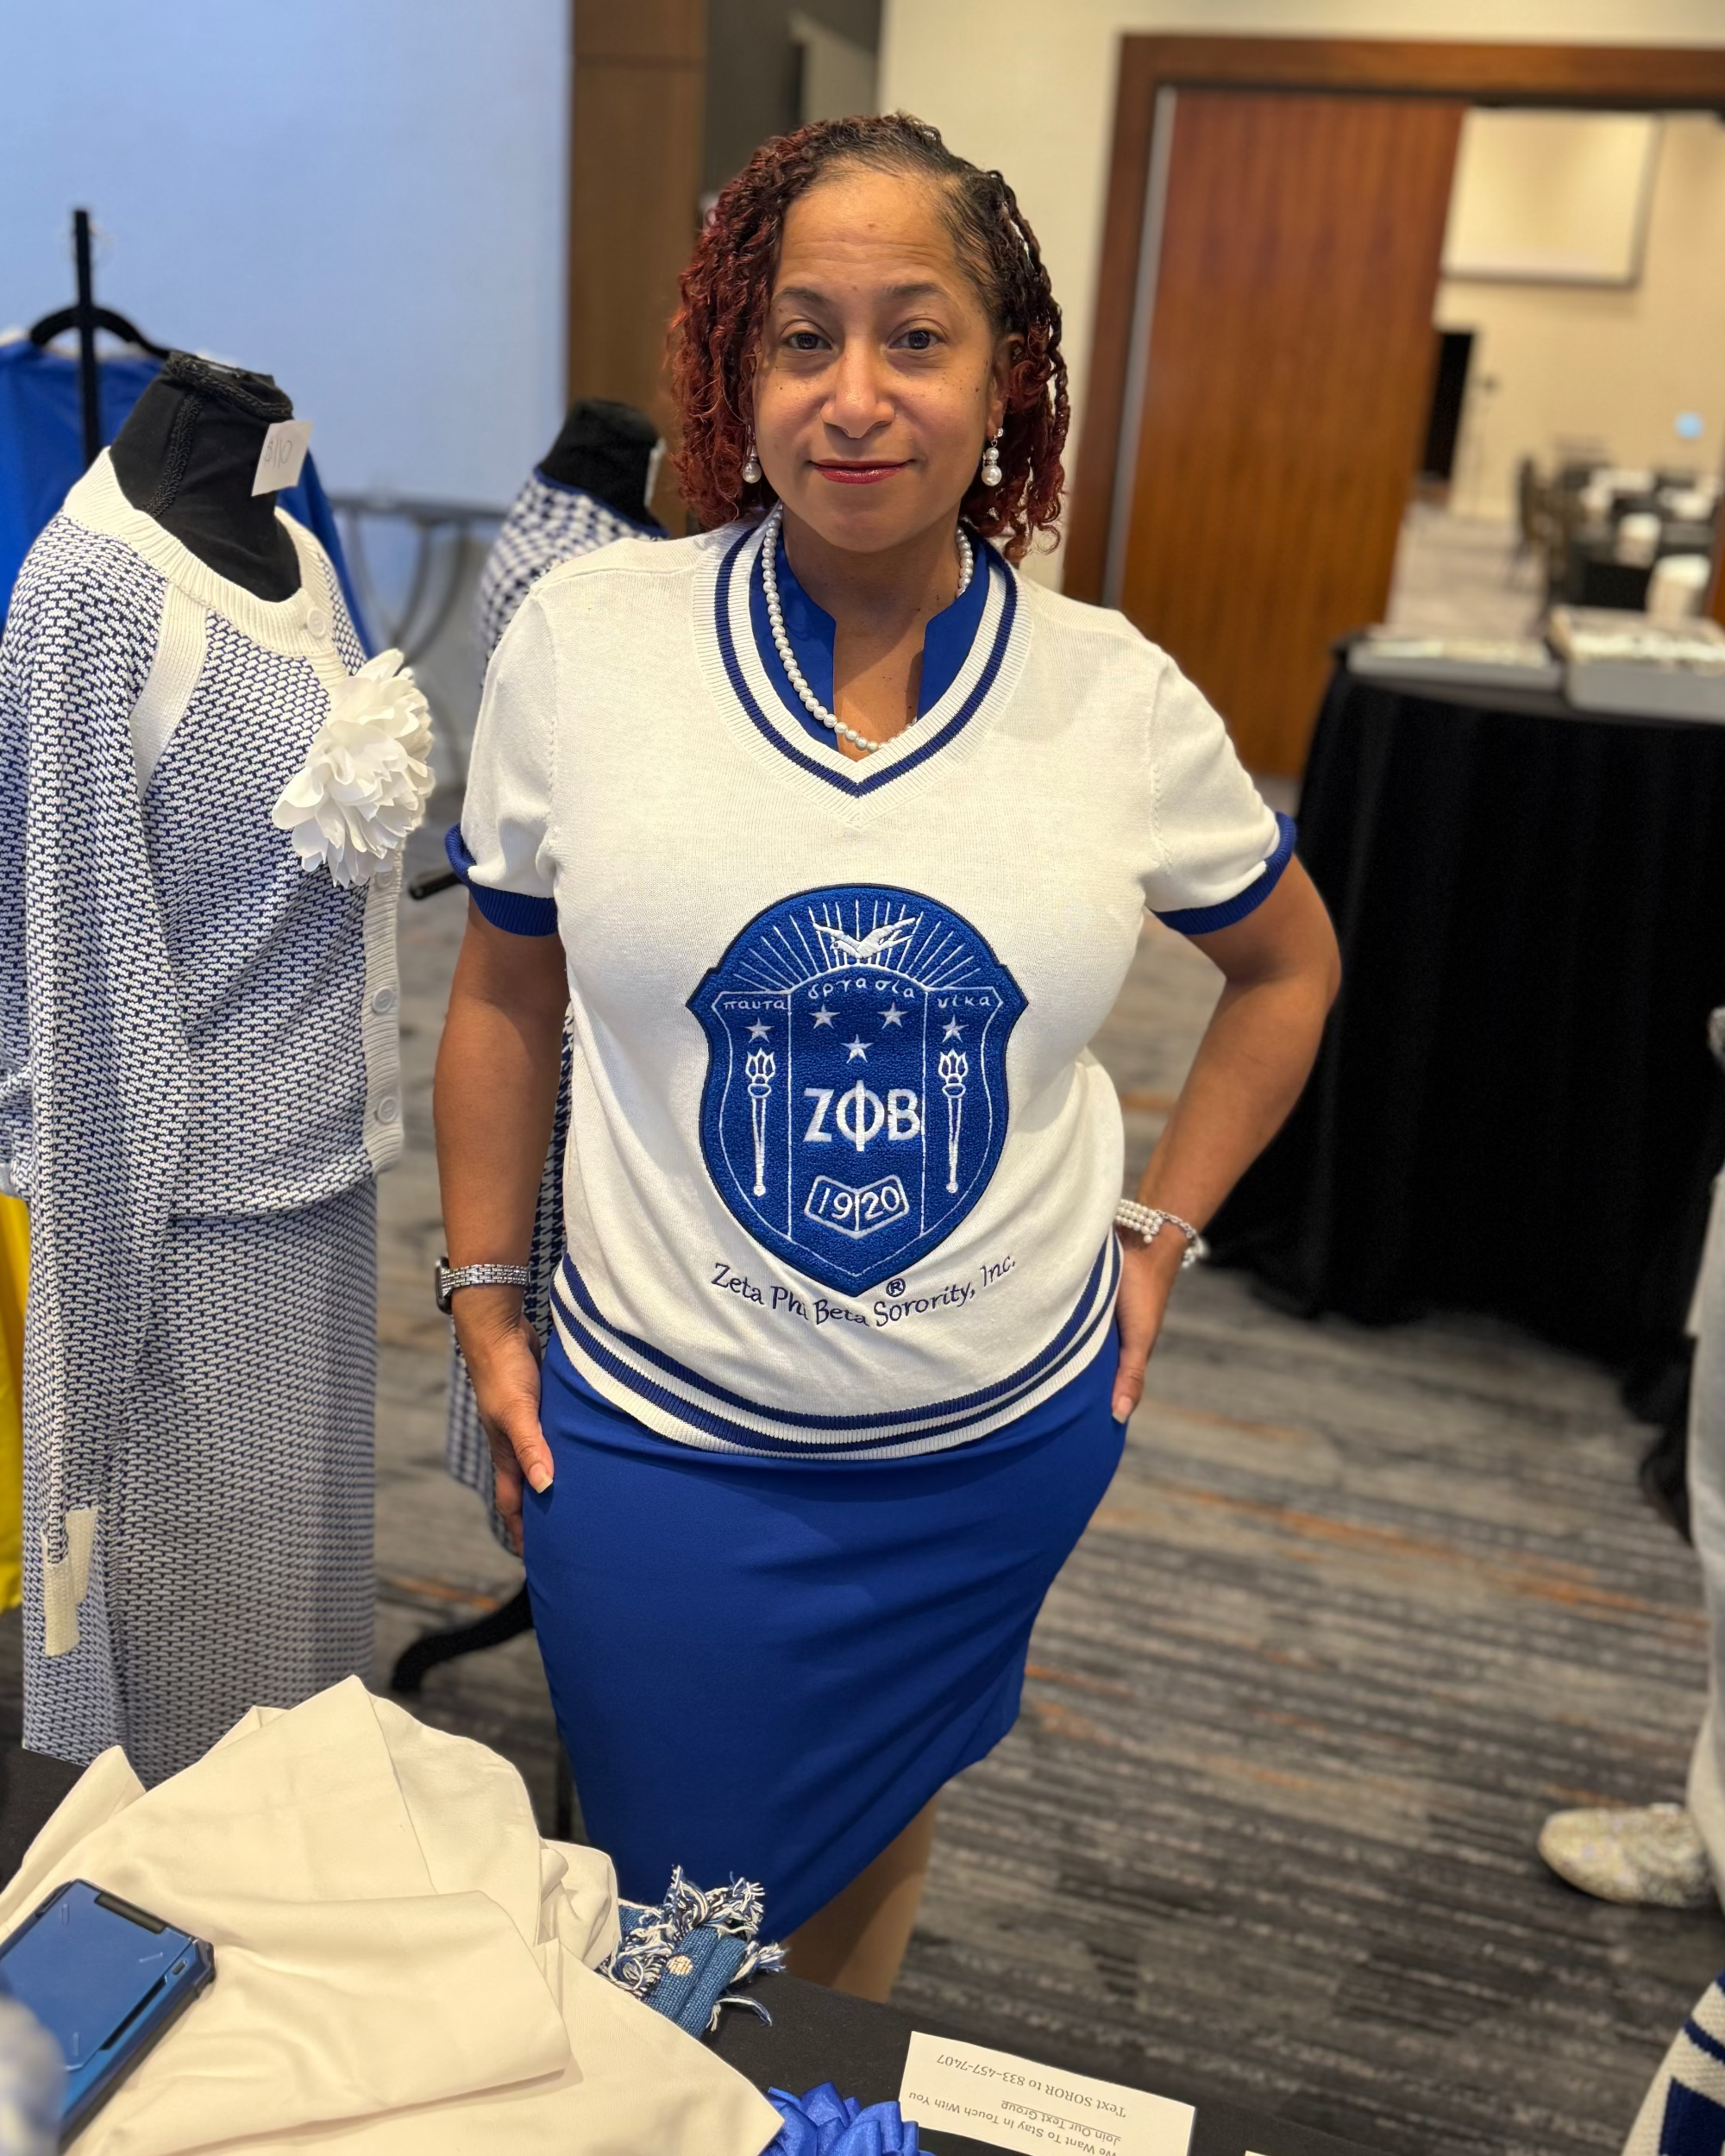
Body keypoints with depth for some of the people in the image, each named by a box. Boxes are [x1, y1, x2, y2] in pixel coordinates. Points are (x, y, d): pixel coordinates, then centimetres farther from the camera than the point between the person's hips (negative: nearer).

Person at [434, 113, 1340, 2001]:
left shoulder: (1117, 697, -7)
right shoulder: (585, 638, -9)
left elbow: (1287, 966, 10)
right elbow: (505, 993, 3)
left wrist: (1159, 1234, 5)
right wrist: (486, 1308, 3)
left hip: (1007, 1439, 2)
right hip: (660, 1435, -1)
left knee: (874, 1842, 24)